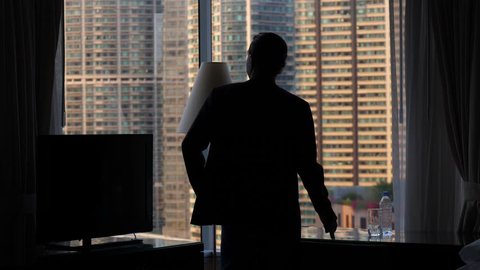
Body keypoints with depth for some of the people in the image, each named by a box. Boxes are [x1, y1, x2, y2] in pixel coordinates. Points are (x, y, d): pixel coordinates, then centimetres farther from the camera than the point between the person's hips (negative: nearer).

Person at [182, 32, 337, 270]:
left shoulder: (221, 97, -1)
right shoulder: (296, 108, -4)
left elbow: (190, 147, 1)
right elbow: (307, 166, -3)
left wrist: (205, 192, 12)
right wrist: (325, 211, 10)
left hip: (234, 210, 1)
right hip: (280, 214, -1)